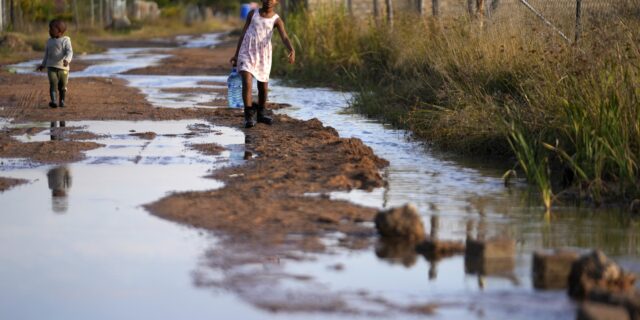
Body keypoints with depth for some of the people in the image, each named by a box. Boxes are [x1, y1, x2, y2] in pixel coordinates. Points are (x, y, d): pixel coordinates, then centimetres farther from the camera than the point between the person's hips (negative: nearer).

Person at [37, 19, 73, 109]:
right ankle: (53, 101, -25)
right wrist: (43, 65, 23)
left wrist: (67, 59, -33)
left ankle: (62, 101, 22)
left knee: (62, 87, 5)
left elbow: (69, 52, -15)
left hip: (63, 68, -2)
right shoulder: (49, 41, 13)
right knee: (53, 84, -16)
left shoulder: (65, 40, -2)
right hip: (51, 67, 2)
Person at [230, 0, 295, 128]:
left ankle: (261, 114, 30)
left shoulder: (277, 20, -1)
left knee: (263, 86, 9)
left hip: (263, 55, 1)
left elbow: (285, 38, -16)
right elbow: (243, 34, 7)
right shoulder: (252, 13, 3)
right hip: (247, 53, -1)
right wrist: (236, 55, 5)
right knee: (246, 81, -16)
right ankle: (249, 116, -12)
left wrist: (292, 51, -34)